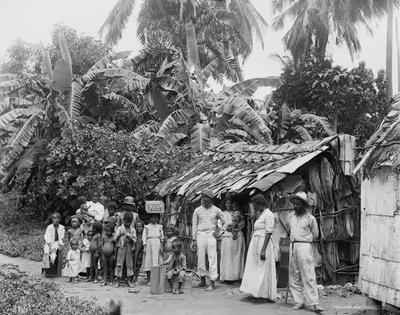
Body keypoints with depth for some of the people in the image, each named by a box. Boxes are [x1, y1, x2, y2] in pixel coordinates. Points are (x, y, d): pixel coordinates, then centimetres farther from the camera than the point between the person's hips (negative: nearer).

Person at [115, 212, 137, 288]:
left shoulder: (132, 229, 7)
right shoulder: (120, 228, 4)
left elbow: (134, 240, 3)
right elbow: (115, 238, 0)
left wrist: (130, 239, -18)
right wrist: (120, 235, -19)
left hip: (129, 248, 1)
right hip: (121, 248, -1)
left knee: (129, 264, 2)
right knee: (119, 264, -2)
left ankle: (130, 281, 8)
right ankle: (118, 281, 5)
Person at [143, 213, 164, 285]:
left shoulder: (159, 227, 16)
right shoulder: (147, 227, 10)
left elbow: (162, 237, 13)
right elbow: (144, 237, 5)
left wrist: (161, 246, 3)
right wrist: (144, 246, -4)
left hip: (157, 244, 1)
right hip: (149, 243, -1)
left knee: (156, 260, -7)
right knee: (148, 260, -4)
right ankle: (148, 280, -1)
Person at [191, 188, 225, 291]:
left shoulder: (216, 210, 5)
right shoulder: (197, 210, 9)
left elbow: (225, 222, 13)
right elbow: (194, 225, 8)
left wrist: (220, 233, 0)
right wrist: (193, 239, 2)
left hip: (211, 235, -2)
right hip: (200, 235, 2)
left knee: (212, 259, -6)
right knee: (200, 258, 4)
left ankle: (212, 283, -4)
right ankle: (203, 280, 19)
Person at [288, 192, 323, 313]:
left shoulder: (310, 218, -3)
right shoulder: (291, 216, 11)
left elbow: (315, 234, 7)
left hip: (304, 247, -6)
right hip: (292, 247, 6)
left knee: (308, 277, -9)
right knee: (294, 277, 6)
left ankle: (314, 303, -8)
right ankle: (299, 301, 12)